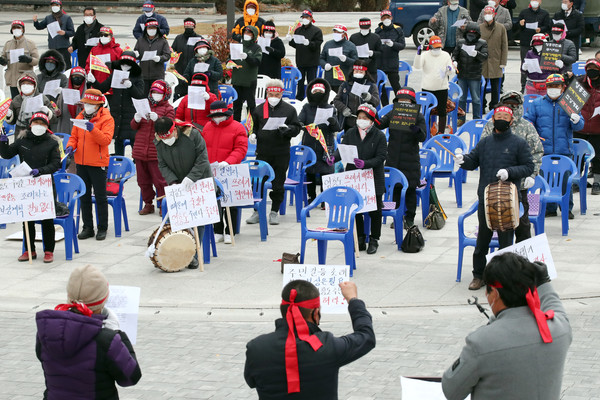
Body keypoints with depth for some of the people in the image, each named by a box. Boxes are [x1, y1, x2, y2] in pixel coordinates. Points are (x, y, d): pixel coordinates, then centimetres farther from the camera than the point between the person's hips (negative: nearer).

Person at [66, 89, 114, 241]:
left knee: (100, 197, 1)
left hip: (98, 163, -6)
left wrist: (92, 129, -32)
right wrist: (71, 145, -5)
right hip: (81, 163, 6)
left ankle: (102, 228, 9)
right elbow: (74, 136, 16)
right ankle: (87, 227, 18)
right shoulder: (80, 117, 10)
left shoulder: (106, 119, -9)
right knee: (84, 196, 10)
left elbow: (106, 139, -20)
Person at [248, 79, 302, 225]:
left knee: (278, 184, 4)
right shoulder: (259, 110, 10)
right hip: (263, 152, 1)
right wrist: (252, 135, -4)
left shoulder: (289, 109, 5)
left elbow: (296, 128, 3)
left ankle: (274, 212, 15)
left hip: (281, 153, -1)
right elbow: (253, 127, 16)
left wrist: (287, 129, -17)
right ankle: (257, 211, 10)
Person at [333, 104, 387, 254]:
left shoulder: (379, 136, -6)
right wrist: (334, 158, -24)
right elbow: (342, 149, -2)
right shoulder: (350, 133, 3)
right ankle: (360, 239, 18)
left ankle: (374, 240, 19)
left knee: (374, 210, 5)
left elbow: (381, 157, -13)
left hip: (373, 179, -3)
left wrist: (365, 164, -28)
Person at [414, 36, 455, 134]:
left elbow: (452, 74, 5)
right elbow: (417, 66, -17)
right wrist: (418, 54, -31)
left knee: (442, 111, 5)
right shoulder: (425, 55, -1)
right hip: (427, 88, -1)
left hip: (442, 88, 1)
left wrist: (450, 70, -19)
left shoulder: (446, 55, 4)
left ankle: (441, 132, 12)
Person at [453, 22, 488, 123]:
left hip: (475, 77, -3)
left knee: (476, 99, 3)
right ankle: (461, 119, 22)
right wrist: (454, 61, -9)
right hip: (462, 75, 3)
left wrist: (476, 54, -32)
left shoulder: (482, 43, -2)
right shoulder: (461, 42, 7)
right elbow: (455, 54, 13)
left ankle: (477, 119, 13)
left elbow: (485, 57, -13)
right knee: (461, 98, 12)